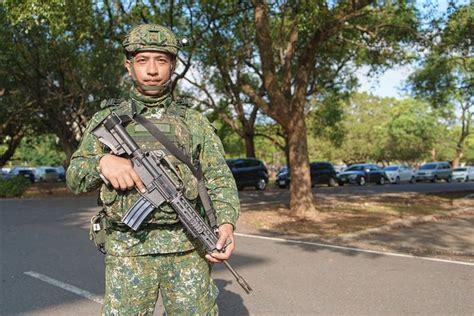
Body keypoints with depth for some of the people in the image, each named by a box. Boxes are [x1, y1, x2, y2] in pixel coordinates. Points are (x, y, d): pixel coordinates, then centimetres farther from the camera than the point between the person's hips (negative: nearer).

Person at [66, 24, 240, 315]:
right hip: (128, 251, 0)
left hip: (187, 248, 1)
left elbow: (220, 179, 3)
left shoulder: (195, 121, 7)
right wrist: (102, 162, -14)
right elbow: (75, 178, 8)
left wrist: (226, 223, -15)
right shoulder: (108, 119, 8)